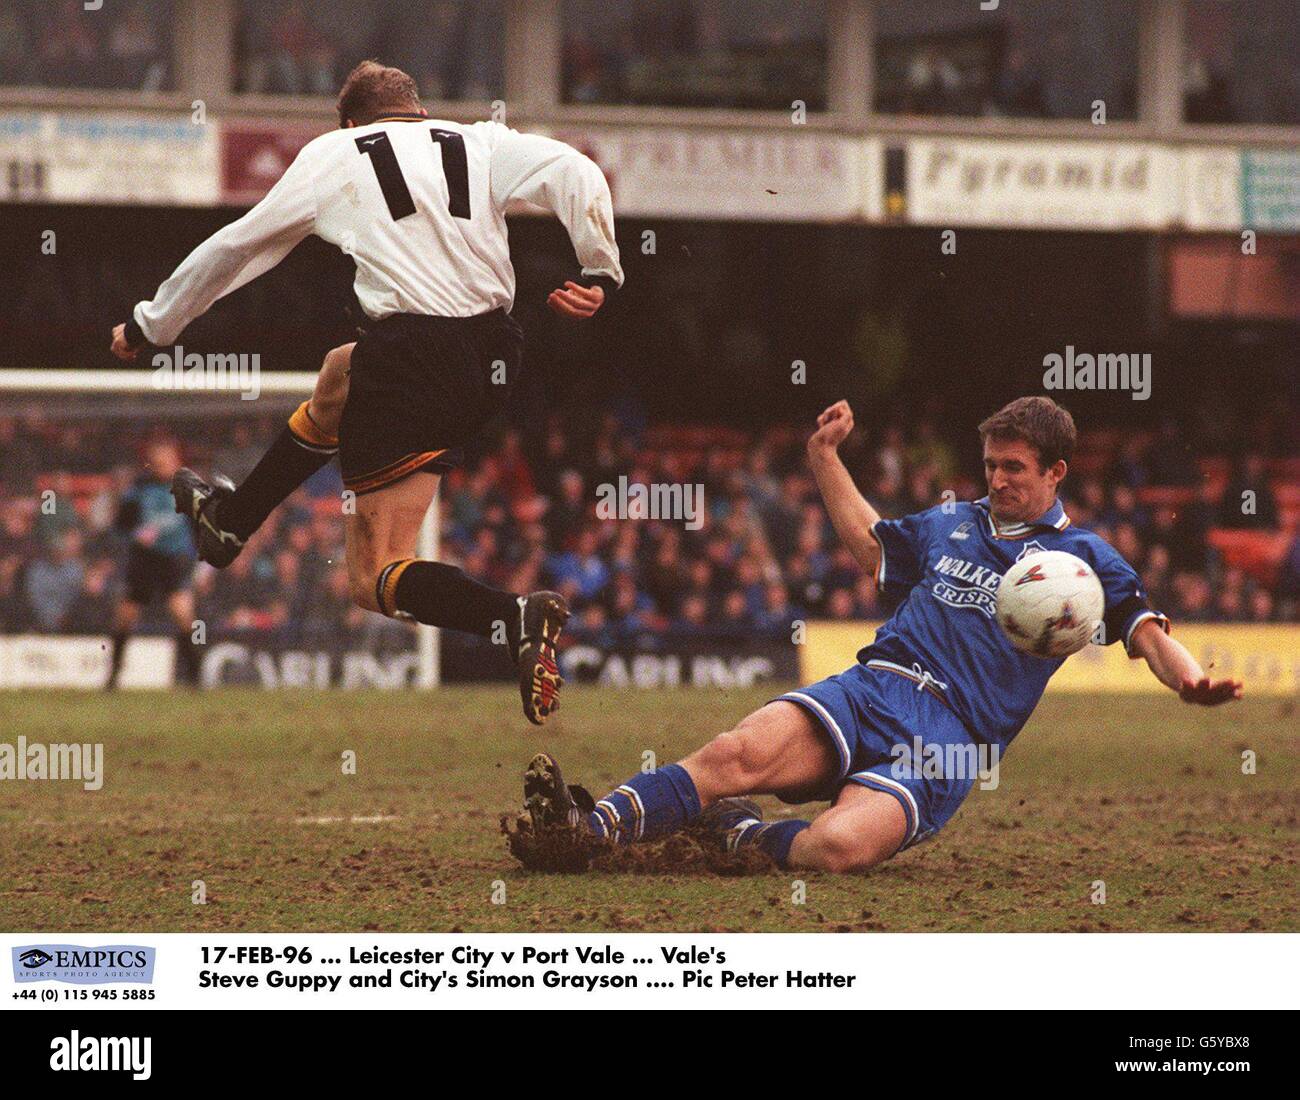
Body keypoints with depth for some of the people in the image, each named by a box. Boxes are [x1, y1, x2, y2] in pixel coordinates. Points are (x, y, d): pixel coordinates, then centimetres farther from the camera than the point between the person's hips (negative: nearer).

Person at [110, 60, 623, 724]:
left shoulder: (333, 155, 12)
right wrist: (600, 272, -5)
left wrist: (148, 327, 33)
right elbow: (576, 172, -3)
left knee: (375, 581, 1)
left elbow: (232, 250, 22)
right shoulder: (480, 144, 16)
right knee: (337, 378, 33)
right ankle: (228, 521, 50)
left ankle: (515, 620, -24)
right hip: (496, 359, 5)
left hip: (413, 356, -5)